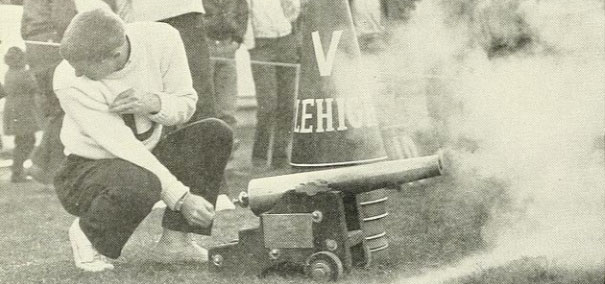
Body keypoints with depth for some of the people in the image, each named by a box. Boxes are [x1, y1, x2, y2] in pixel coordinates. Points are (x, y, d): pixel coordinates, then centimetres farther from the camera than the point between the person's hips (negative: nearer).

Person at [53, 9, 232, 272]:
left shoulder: (161, 39, -19)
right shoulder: (69, 82, -27)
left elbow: (186, 105, -5)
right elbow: (123, 147, -28)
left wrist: (153, 104, -29)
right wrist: (180, 197, -32)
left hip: (147, 156, 5)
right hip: (89, 167, -5)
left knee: (215, 133, -16)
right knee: (139, 185, -38)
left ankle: (175, 240, -10)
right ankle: (87, 233, -4)